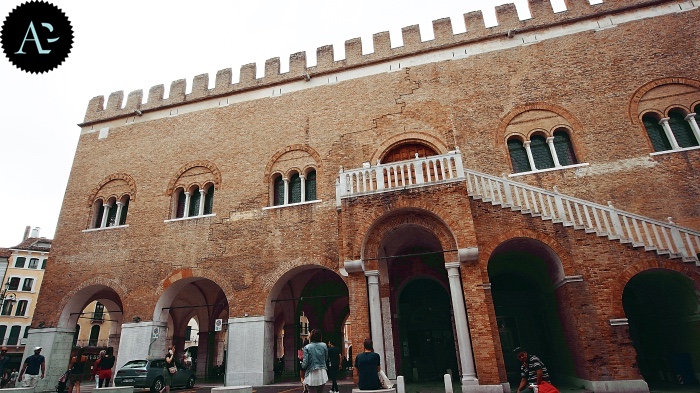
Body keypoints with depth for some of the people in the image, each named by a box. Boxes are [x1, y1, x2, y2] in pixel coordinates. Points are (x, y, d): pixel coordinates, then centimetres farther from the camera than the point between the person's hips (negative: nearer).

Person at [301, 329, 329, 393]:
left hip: (311, 374, -2)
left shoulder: (307, 347, -9)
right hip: (322, 373, 2)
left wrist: (302, 366, 12)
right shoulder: (324, 345, -1)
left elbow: (305, 363, -10)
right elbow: (326, 358, 9)